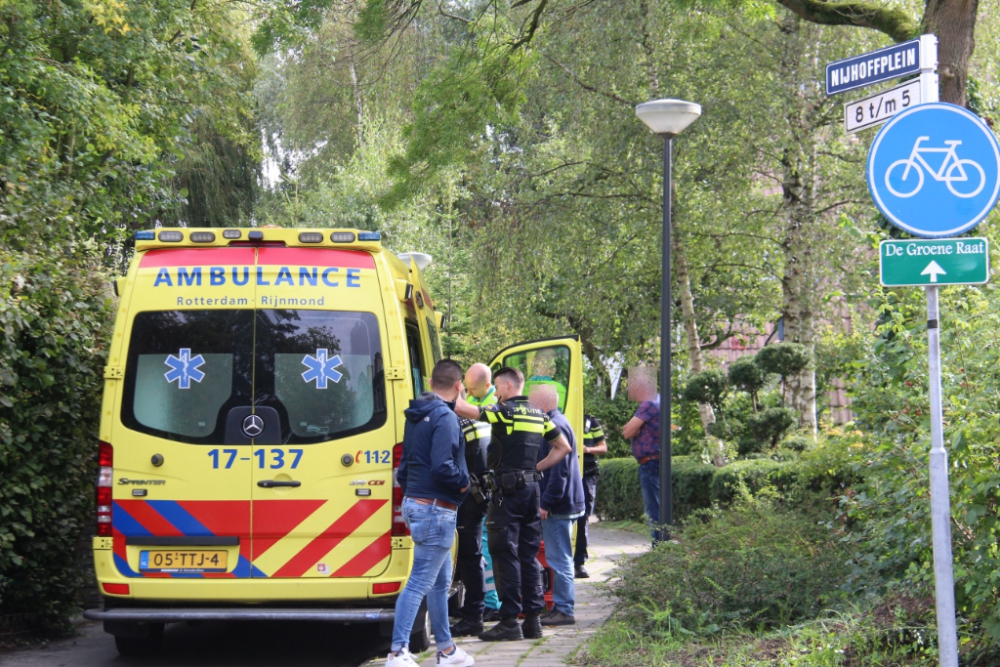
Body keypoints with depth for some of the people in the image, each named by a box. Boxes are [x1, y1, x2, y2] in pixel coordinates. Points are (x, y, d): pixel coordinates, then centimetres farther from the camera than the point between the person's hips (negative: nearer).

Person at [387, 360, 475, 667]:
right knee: (420, 582, -9)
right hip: (436, 508, -10)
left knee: (441, 581, 19)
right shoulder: (445, 418, -16)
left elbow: (404, 466, 16)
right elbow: (443, 467, -25)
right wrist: (464, 483, -9)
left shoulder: (415, 416, 12)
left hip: (415, 502, 10)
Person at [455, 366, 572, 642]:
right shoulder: (540, 416, 13)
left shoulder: (504, 412, -9)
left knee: (505, 555, -4)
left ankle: (510, 621, -4)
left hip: (508, 489, -7)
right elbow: (563, 447, 20)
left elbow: (462, 408, -18)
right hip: (532, 488, 7)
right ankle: (533, 618, 13)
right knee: (529, 556, 11)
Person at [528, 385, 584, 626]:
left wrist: (547, 502, -21)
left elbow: (559, 470, -23)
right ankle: (561, 606, 20)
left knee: (558, 558, -7)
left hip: (558, 506, -11)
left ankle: (564, 610, -4)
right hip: (563, 504, 11)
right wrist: (546, 501, 21)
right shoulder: (557, 423, 17)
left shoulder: (555, 426, -17)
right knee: (559, 558, 14)